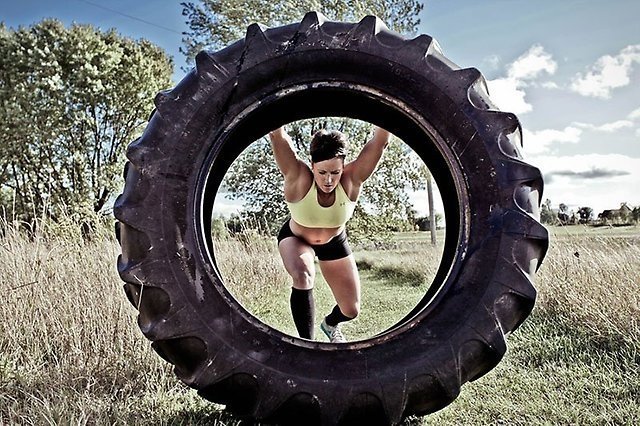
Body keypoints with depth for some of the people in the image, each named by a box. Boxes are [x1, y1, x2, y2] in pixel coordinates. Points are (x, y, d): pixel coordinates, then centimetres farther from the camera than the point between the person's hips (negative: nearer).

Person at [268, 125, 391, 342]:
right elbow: (277, 135, -48)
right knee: (302, 277, -37)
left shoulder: (352, 180, -32)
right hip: (296, 238, -2)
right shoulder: (299, 178, -36)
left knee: (351, 310, 6)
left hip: (334, 241, 3)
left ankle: (330, 324, 45)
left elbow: (380, 140, -42)